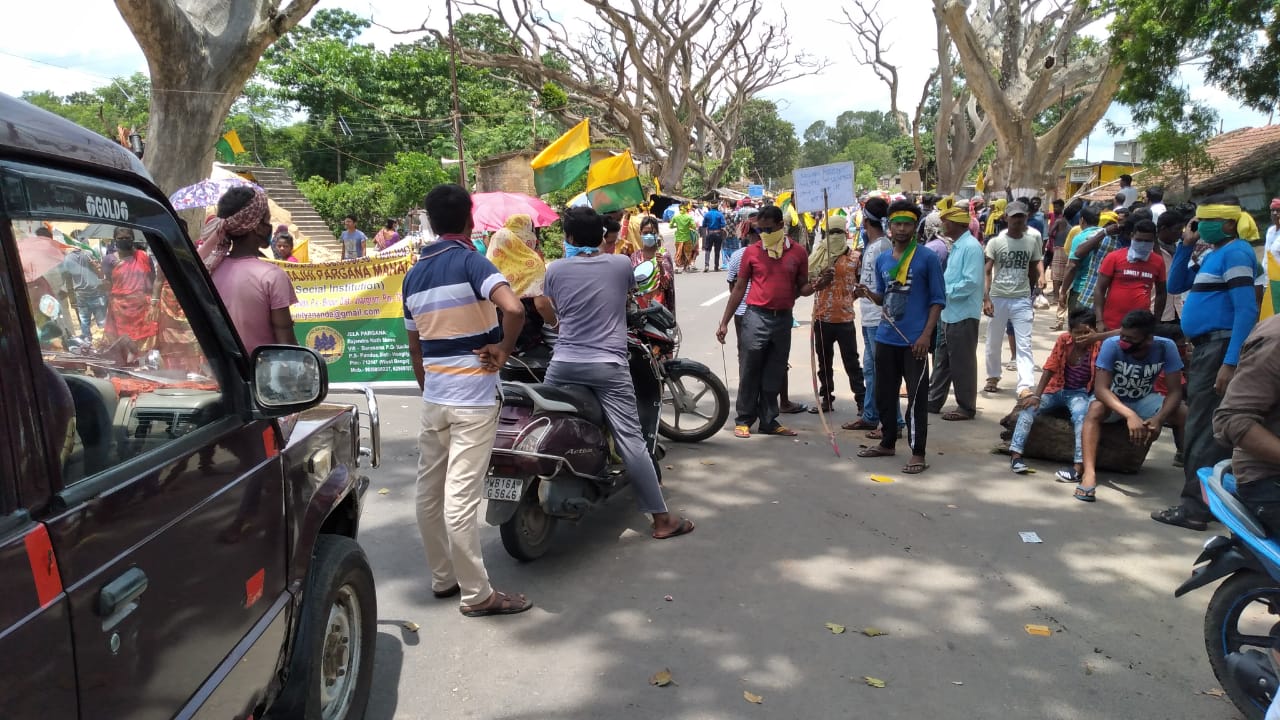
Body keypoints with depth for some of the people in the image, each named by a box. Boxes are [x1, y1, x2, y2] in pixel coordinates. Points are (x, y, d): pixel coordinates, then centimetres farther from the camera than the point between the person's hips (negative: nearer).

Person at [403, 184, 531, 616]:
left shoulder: (414, 274, 11)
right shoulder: (470, 261, -11)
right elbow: (514, 308, -28)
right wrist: (504, 351, -12)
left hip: (433, 397, 7)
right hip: (472, 397, -7)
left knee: (430, 491, 14)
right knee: (461, 497, -5)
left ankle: (443, 577, 27)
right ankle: (476, 594, 5)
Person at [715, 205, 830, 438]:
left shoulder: (798, 252, 4)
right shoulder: (752, 251, 1)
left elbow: (801, 288, 12)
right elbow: (739, 288, 5)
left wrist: (817, 285, -12)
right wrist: (724, 322, 2)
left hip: (783, 319, 2)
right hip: (756, 317, -2)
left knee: (774, 374, 10)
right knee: (750, 372, 1)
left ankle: (769, 421, 19)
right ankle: (744, 420, 11)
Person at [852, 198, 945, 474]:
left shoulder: (927, 257, -6)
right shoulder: (882, 260, 9)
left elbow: (938, 299, -5)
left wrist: (926, 334, -14)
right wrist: (868, 293, -5)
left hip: (914, 340, -6)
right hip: (886, 338, 6)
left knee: (916, 397, -2)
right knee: (884, 394, 14)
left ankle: (917, 453, 5)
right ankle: (887, 443, 29)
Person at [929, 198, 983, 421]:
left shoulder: (971, 246, -17)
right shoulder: (956, 246, 12)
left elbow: (971, 282, -23)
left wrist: (944, 291, -17)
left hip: (963, 315, -9)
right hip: (949, 313, 9)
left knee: (962, 363, 1)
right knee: (941, 359, 16)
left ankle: (966, 407, 13)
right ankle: (934, 400, 26)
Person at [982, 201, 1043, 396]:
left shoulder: (1032, 240, 1)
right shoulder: (995, 242, -3)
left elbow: (1036, 262, 16)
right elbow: (987, 272, -6)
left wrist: (1041, 275, -1)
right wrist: (986, 299, -13)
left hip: (1022, 299, 0)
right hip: (998, 298, 0)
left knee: (1024, 345, -6)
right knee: (993, 343, 12)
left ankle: (1025, 386, -11)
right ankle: (993, 377, 32)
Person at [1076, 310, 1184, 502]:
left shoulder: (1166, 348, -22)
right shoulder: (1111, 345, -28)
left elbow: (1175, 391, -21)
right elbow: (1100, 389, -34)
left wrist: (1158, 419, -40)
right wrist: (1130, 415, -49)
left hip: (1145, 400, 2)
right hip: (1113, 399, -2)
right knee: (1095, 409, -35)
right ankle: (1089, 473, -45)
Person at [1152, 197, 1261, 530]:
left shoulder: (1235, 253, -13)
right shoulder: (1213, 255, 17)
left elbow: (1247, 310, -20)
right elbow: (1175, 285, 21)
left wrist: (1230, 362, -27)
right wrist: (1186, 246, 10)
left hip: (1220, 348, -10)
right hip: (1205, 347, 10)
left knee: (1202, 430, -7)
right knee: (1213, 429, 16)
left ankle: (1195, 508, -2)